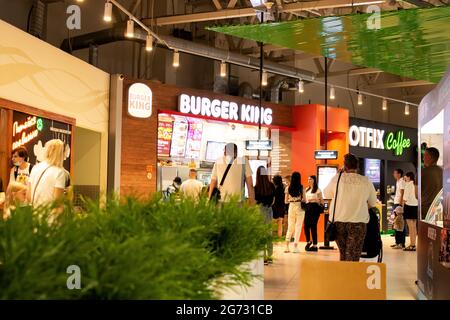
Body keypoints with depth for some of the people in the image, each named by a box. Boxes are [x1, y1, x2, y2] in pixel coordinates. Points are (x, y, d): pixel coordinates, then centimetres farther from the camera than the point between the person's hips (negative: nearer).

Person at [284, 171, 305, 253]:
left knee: (290, 227, 13)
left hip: (291, 207, 2)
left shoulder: (288, 188, -2)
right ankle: (295, 247, 1)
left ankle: (287, 247, 7)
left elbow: (286, 201, 3)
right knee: (298, 227, 4)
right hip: (299, 207, -2)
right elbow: (304, 200, -4)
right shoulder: (301, 188, -8)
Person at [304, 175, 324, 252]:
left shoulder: (318, 190, -1)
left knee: (313, 226, -4)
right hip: (307, 208, 5)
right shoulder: (307, 190, 16)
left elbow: (322, 200, -1)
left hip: (315, 208, -5)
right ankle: (308, 241, 20)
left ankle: (314, 245, 4)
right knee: (306, 226, -2)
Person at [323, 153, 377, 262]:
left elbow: (326, 194, 12)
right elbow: (373, 203, 8)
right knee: (353, 257, -1)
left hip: (338, 221, 1)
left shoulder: (337, 178, -4)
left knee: (343, 254, 16)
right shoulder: (366, 181, -2)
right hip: (358, 222, -1)